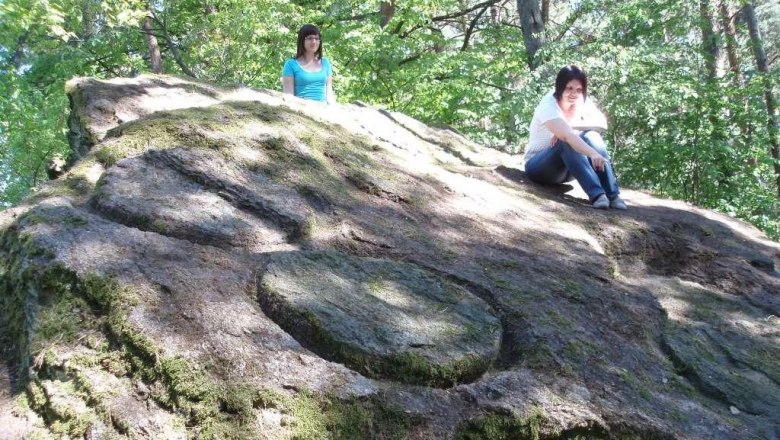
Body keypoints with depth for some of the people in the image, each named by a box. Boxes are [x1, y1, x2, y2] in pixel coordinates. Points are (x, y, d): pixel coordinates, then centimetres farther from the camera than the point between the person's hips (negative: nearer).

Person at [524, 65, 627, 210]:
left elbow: (603, 123, -18)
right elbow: (567, 135, -40)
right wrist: (593, 154, -54)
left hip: (566, 168, 5)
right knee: (567, 142, -34)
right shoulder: (548, 105, -23)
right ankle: (596, 194, -46)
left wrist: (571, 125, -29)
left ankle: (612, 194, -32)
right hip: (538, 165, -5)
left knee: (591, 136, -23)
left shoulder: (582, 102, -3)